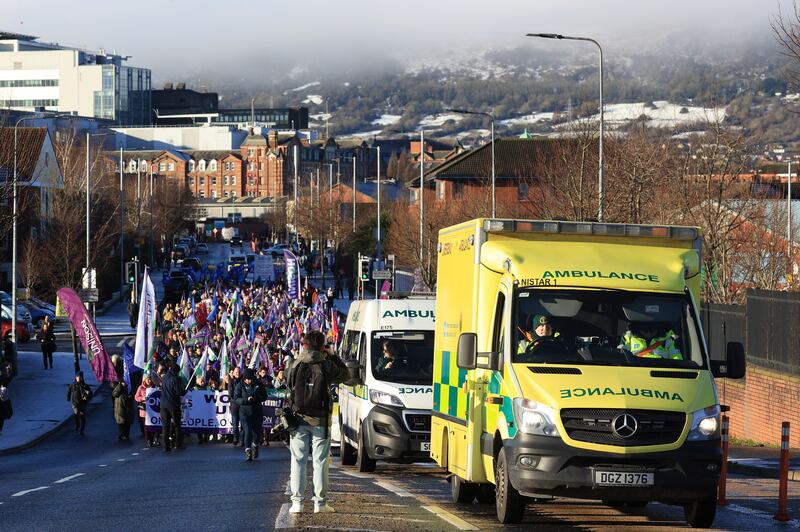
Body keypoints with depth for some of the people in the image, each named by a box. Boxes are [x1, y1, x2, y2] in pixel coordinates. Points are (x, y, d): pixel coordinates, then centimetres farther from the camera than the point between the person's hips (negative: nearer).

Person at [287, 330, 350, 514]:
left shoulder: (296, 365, -1)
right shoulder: (326, 365, -7)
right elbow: (345, 375, 10)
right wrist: (332, 355, 15)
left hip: (298, 418, 2)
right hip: (320, 420, -2)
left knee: (298, 461, 6)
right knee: (320, 462, 4)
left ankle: (297, 501, 1)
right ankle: (320, 502, 4)